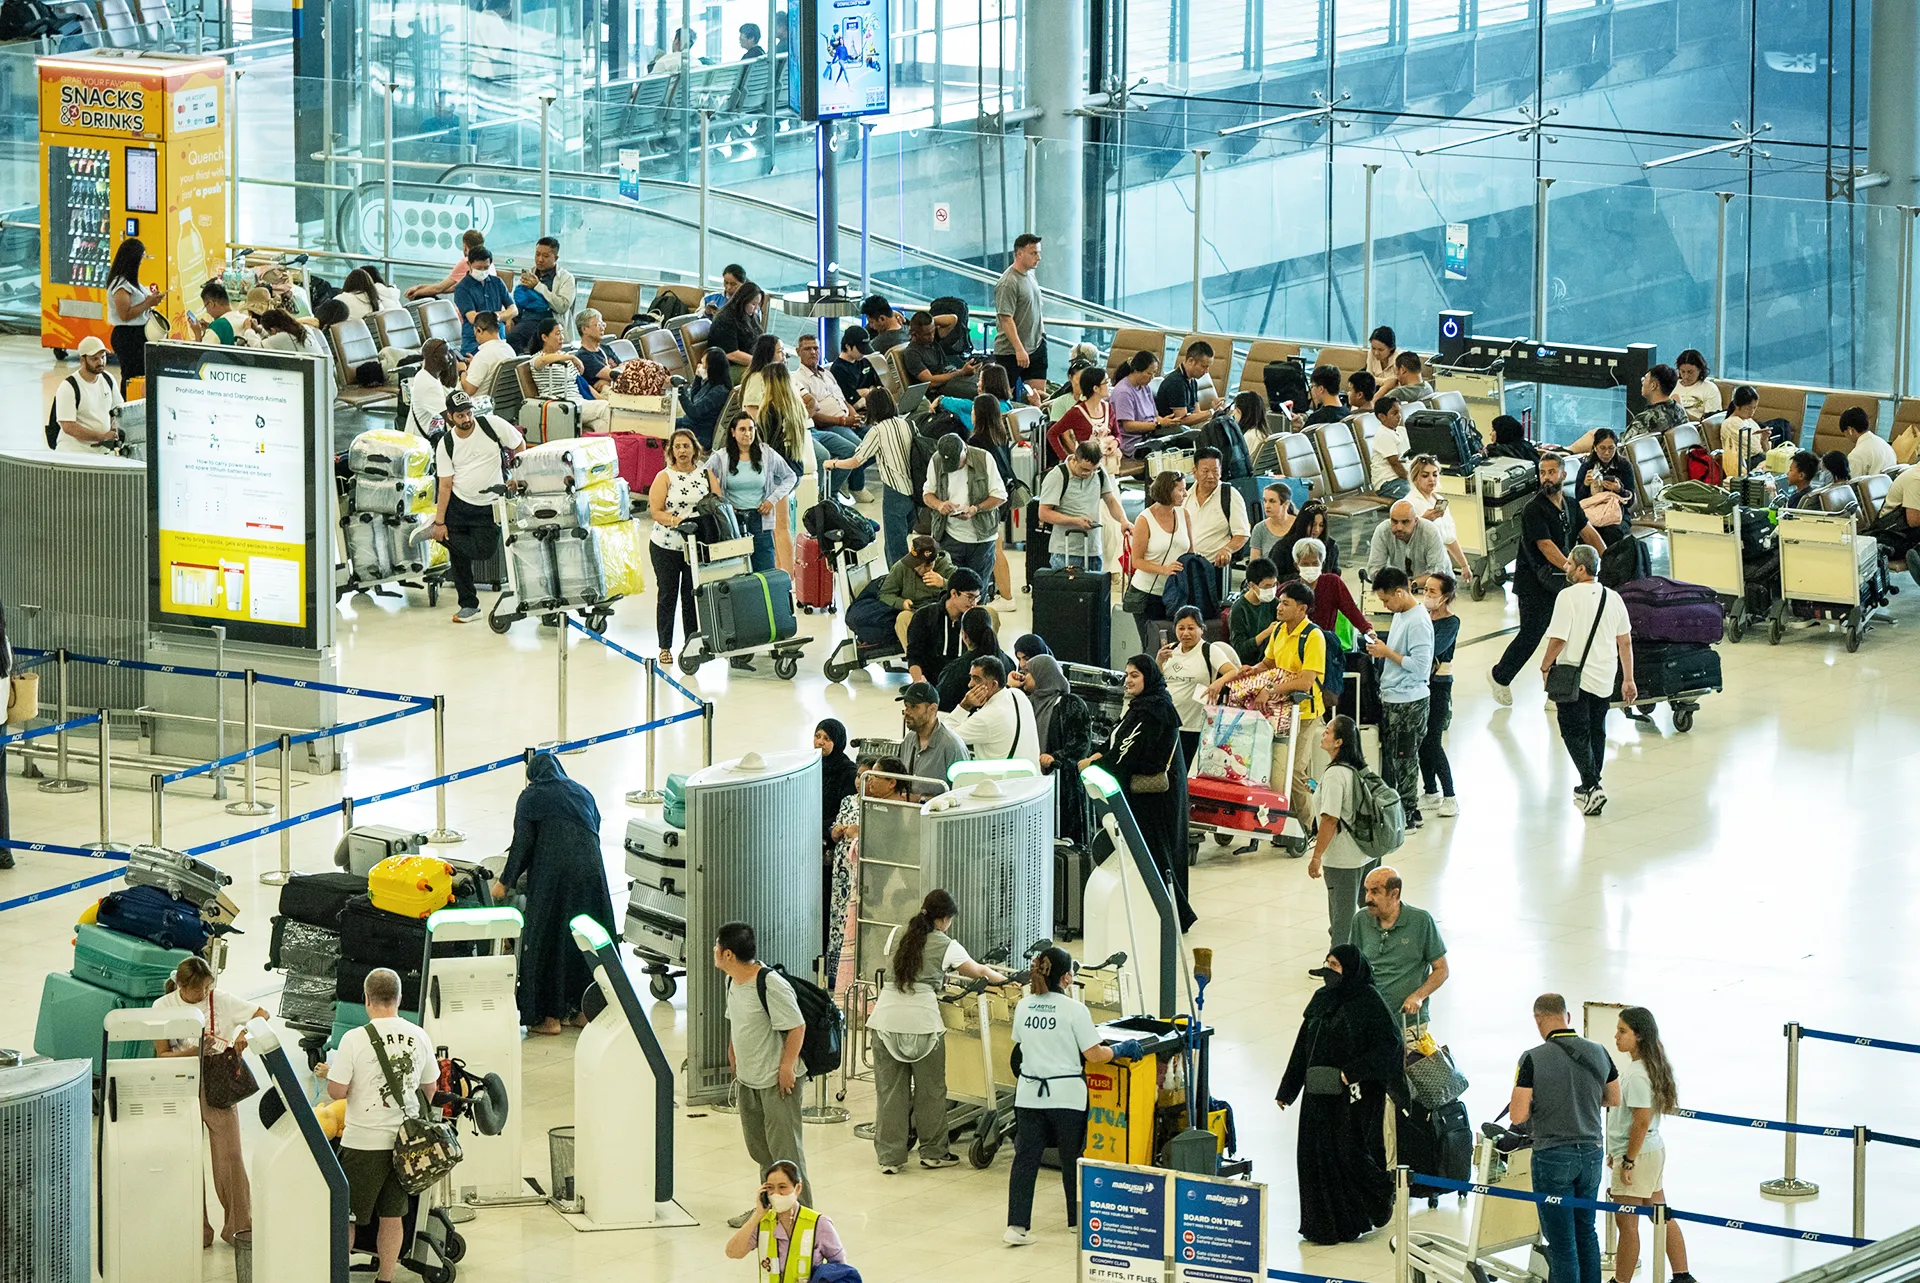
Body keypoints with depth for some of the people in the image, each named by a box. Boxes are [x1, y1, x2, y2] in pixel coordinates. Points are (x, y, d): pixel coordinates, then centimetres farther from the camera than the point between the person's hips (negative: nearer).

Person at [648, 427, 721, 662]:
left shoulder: (706, 474, 7)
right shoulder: (665, 477, -1)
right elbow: (656, 511, -7)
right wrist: (674, 520, -24)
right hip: (666, 546, -2)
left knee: (692, 595, 4)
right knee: (667, 595, 5)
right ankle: (665, 647, 10)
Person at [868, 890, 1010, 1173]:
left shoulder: (896, 935, 12)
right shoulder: (947, 946, 3)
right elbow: (977, 971, 18)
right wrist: (1001, 979, 39)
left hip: (886, 1020, 3)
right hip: (922, 1021, -3)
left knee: (889, 1090, 7)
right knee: (930, 1090, 12)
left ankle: (890, 1157, 8)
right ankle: (933, 1152, 22)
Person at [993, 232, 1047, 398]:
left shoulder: (1031, 276, 12)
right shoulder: (1008, 283, -18)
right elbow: (1006, 320, -23)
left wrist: (1042, 332, 23)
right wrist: (1019, 349, -26)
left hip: (1035, 347, 8)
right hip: (1010, 351, -8)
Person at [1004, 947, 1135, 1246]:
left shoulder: (1023, 1007, 3)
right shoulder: (1074, 1010, -12)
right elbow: (1094, 1055, -10)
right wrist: (1121, 1049, 7)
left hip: (1029, 1094, 3)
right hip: (1066, 1095, -3)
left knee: (1025, 1159, 1)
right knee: (1072, 1159, 14)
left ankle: (1017, 1225, -10)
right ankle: (1077, 1219, 29)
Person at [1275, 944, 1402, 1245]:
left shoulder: (1368, 1000, -9)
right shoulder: (1321, 999, 10)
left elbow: (1389, 1043, -15)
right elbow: (1303, 1046, 15)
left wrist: (1355, 1071, -23)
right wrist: (1287, 1089, 15)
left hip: (1353, 1095, -7)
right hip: (1318, 1093, 7)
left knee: (1351, 1152, -6)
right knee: (1315, 1155, 4)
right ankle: (1323, 1224, 11)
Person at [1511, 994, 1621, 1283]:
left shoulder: (1533, 1059, -15)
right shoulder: (1598, 1053, 0)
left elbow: (1517, 1116, -16)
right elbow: (1614, 1099, 15)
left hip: (1553, 1154, -5)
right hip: (1591, 1151, 5)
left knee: (1561, 1241, 2)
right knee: (1586, 1232, 18)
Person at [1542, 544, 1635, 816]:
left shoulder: (1568, 597, -15)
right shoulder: (1613, 598, 4)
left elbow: (1558, 640, -18)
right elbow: (1625, 642, 9)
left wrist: (1545, 667, -1)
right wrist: (1628, 679, 16)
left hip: (1574, 678, -6)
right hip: (1605, 678, 6)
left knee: (1575, 733, 1)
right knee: (1596, 731, 18)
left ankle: (1591, 786, -11)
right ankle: (1590, 787, 26)